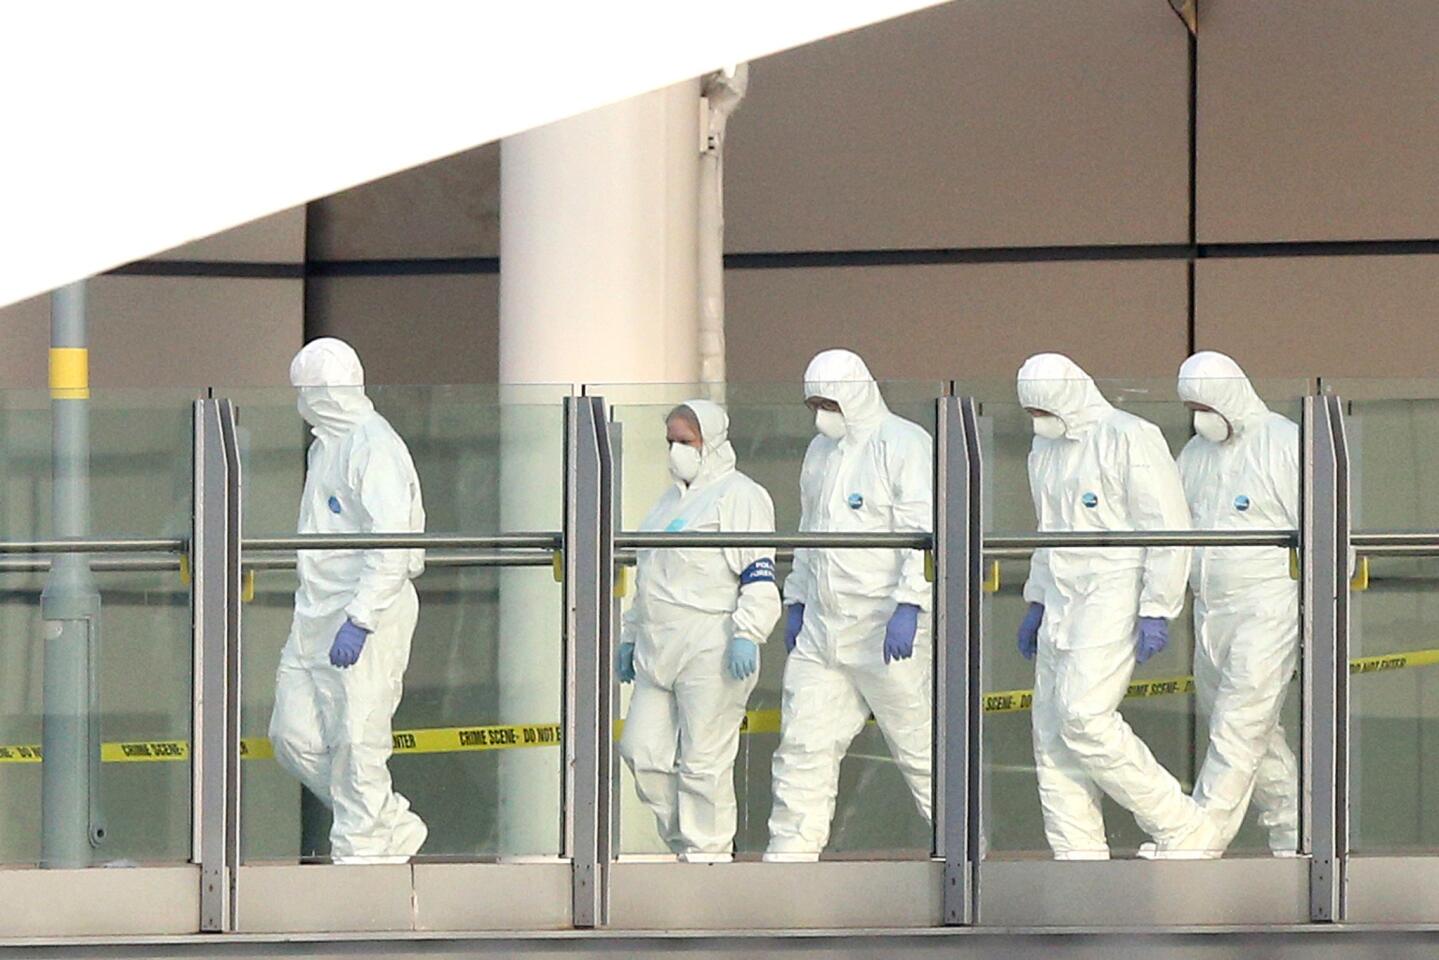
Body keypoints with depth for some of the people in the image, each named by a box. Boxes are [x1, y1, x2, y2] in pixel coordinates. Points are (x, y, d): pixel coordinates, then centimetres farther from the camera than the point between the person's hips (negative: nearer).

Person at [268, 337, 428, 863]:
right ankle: (394, 828, 18)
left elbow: (392, 546, -21)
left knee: (356, 742, -7)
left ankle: (362, 851, 2)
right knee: (294, 736, 7)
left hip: (367, 619, -10)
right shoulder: (326, 446, 18)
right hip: (316, 617, 10)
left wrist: (359, 620, -26)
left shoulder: (374, 447, -13)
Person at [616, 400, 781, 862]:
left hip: (711, 651, -9)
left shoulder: (738, 496, -5)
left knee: (704, 760, -7)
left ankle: (708, 852, 1)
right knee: (642, 751, 4)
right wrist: (629, 636, 27)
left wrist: (746, 634, -21)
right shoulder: (671, 500, 22)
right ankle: (684, 839, 17)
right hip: (659, 651, 9)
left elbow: (759, 577, -12)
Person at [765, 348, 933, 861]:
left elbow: (925, 533, -16)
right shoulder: (820, 451, 16)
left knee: (919, 743, 0)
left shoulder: (904, 445, -9)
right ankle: (789, 858, 4)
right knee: (803, 743, 2)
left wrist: (908, 606, -25)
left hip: (886, 627, -7)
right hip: (822, 628, 7)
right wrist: (796, 601, 21)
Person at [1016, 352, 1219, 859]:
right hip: (1062, 605, 9)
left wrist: (1156, 610, -18)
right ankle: (1081, 861, 4)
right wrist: (1036, 603, 25)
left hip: (1113, 603, -9)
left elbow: (1168, 527, -14)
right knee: (1051, 734, 2)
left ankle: (1184, 830, -10)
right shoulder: (1046, 448, 17)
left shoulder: (1130, 438, -11)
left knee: (1083, 718, -20)